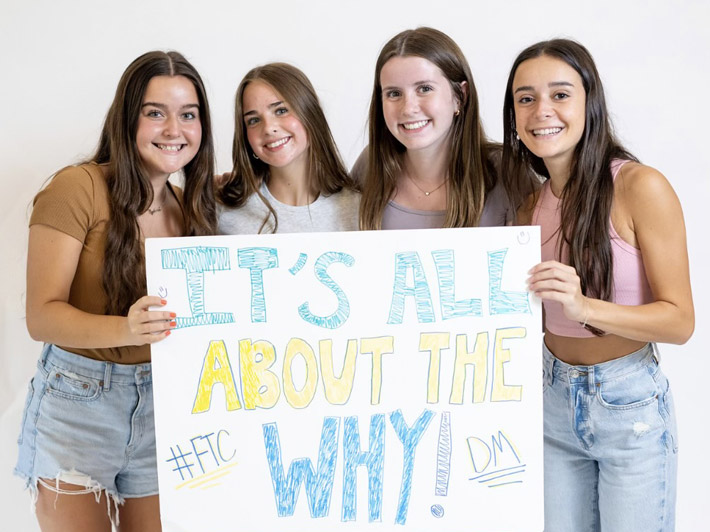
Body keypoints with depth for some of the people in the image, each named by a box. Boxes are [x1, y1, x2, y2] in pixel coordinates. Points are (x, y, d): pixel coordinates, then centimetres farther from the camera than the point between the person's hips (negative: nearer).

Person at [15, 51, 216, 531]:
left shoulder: (191, 208, 8)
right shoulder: (79, 189, -11)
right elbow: (41, 316, -15)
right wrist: (125, 329, -33)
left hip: (163, 406, 5)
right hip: (77, 406, -5)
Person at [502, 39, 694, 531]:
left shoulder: (641, 187, -15)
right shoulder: (532, 207, 3)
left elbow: (680, 320, -15)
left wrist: (584, 306, -29)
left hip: (629, 404, -5)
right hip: (553, 399, 5)